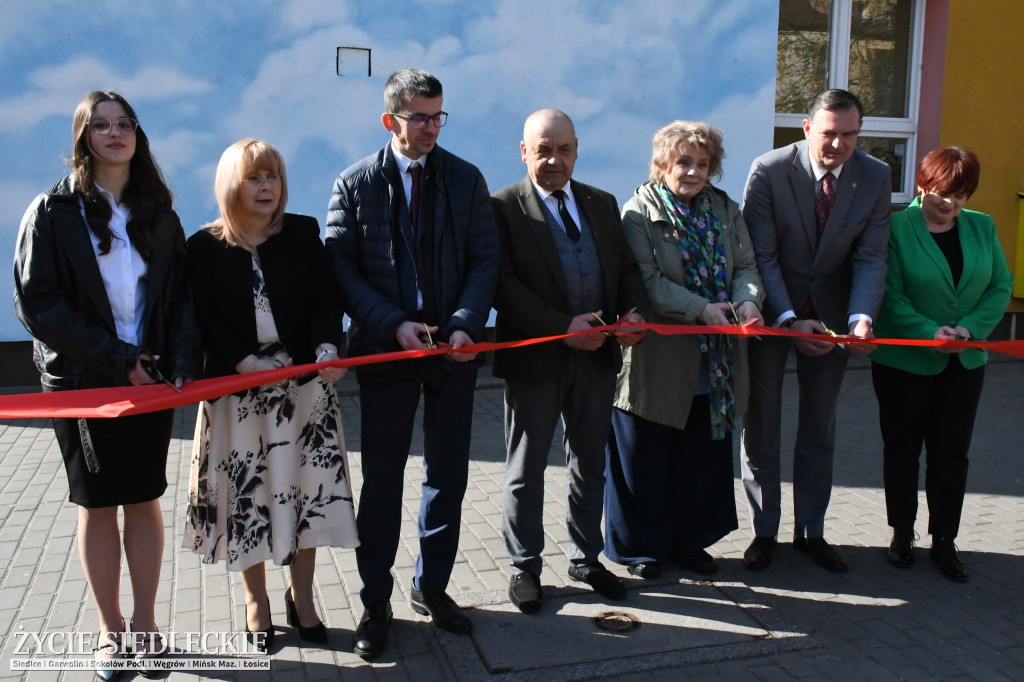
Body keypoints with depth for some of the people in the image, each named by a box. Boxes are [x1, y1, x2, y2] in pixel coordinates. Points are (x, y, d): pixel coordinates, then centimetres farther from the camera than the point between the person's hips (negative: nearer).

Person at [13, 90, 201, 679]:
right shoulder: (54, 212, -2)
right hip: (82, 381, -2)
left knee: (145, 499, 8)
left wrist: (184, 361, -11)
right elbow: (37, 303, -8)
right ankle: (111, 630, 22)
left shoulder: (158, 213, 7)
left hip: (151, 379, 2)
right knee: (97, 505, 7)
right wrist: (116, 359, -15)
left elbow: (183, 294, 5)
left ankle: (145, 624, 22)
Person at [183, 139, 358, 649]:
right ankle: (256, 602, 28)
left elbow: (326, 299, -2)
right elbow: (205, 321, -5)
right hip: (238, 387, -1)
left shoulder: (303, 233, 2)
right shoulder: (205, 246, -1)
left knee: (306, 489, 6)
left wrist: (327, 348, -20)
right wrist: (246, 362, -20)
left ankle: (302, 598, 25)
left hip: (303, 382, 1)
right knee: (247, 492, 8)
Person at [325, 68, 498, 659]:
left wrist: (467, 324, -15)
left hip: (454, 347, 2)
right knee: (382, 478, 6)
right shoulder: (356, 184, -1)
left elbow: (485, 259, 1)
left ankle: (433, 587, 28)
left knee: (448, 475, 11)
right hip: (386, 347, -2)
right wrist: (393, 325, -17)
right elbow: (342, 268, -5)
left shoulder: (467, 179, 5)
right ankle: (376, 601, 21)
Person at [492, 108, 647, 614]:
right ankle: (525, 566, 26)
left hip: (598, 355, 5)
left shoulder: (602, 204, 11)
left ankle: (586, 558, 33)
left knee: (590, 463, 16)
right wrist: (563, 327, -22)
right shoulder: (504, 208, -7)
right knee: (526, 469, 9)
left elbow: (626, 266, 12)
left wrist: (634, 311, -8)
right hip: (535, 358, -5)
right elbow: (504, 284, -16)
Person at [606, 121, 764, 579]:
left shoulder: (724, 210, 11)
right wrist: (701, 309, -24)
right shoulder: (639, 212, -6)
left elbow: (745, 264, 6)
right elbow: (647, 281, -15)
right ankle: (642, 546, 24)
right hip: (657, 361, -5)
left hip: (712, 363, 6)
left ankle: (690, 540, 33)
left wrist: (748, 299, -16)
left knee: (704, 457, 15)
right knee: (646, 460, 6)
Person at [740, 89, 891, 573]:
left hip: (831, 316, 3)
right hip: (771, 313, -2)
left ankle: (811, 531, 28)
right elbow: (762, 255, -17)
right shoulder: (768, 171, -15)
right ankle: (764, 530, 22)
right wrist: (790, 319, -27)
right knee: (760, 427, 6)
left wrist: (861, 318, -25)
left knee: (819, 431, 12)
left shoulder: (876, 178, -7)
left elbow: (870, 258, -8)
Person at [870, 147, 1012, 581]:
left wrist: (970, 327, -13)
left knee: (951, 453, 8)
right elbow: (889, 295, -14)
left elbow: (1001, 286, 3)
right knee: (902, 450, 10)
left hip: (965, 363, 3)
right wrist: (930, 333, -23)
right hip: (904, 362, -3)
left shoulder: (982, 228, 4)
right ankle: (902, 534, 26)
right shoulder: (895, 228, -10)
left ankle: (944, 541, 21)